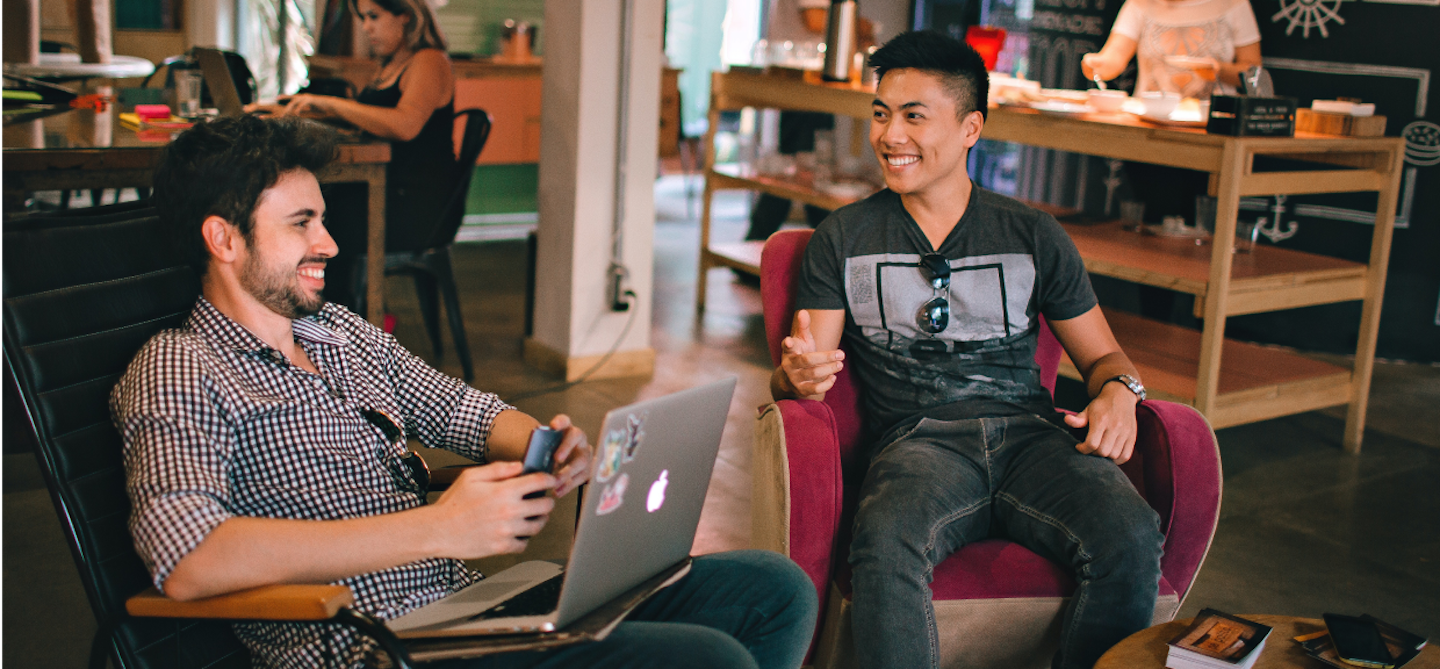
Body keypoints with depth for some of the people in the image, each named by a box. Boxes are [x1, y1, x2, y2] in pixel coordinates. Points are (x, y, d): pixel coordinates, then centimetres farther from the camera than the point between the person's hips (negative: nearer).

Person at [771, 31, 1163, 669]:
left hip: (1030, 432, 2)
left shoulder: (1035, 236, 15)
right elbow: (797, 372, 8)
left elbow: (1102, 355, 21)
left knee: (1131, 539, -30)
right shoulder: (843, 239, 13)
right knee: (884, 546, -36)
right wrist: (798, 375, -18)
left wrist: (1118, 391, -4)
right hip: (919, 441, -1)